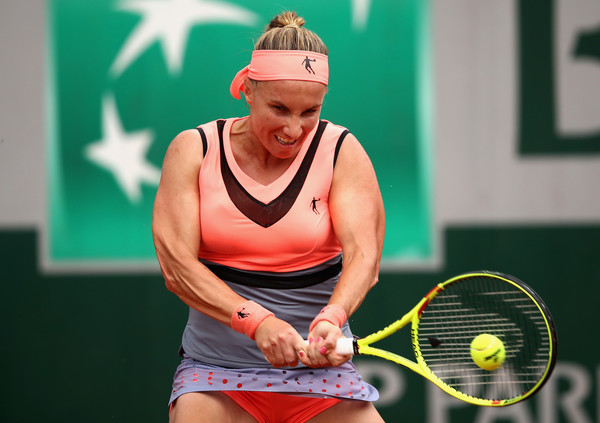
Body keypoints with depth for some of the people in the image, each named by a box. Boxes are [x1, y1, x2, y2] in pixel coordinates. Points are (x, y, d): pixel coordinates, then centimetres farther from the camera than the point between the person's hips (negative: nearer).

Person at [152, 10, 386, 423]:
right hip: (215, 372, 0)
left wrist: (331, 318, -34)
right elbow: (176, 264, -11)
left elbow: (364, 255, -13)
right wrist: (256, 321, -27)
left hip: (320, 373, 1)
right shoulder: (192, 150, -1)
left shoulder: (342, 152, 0)